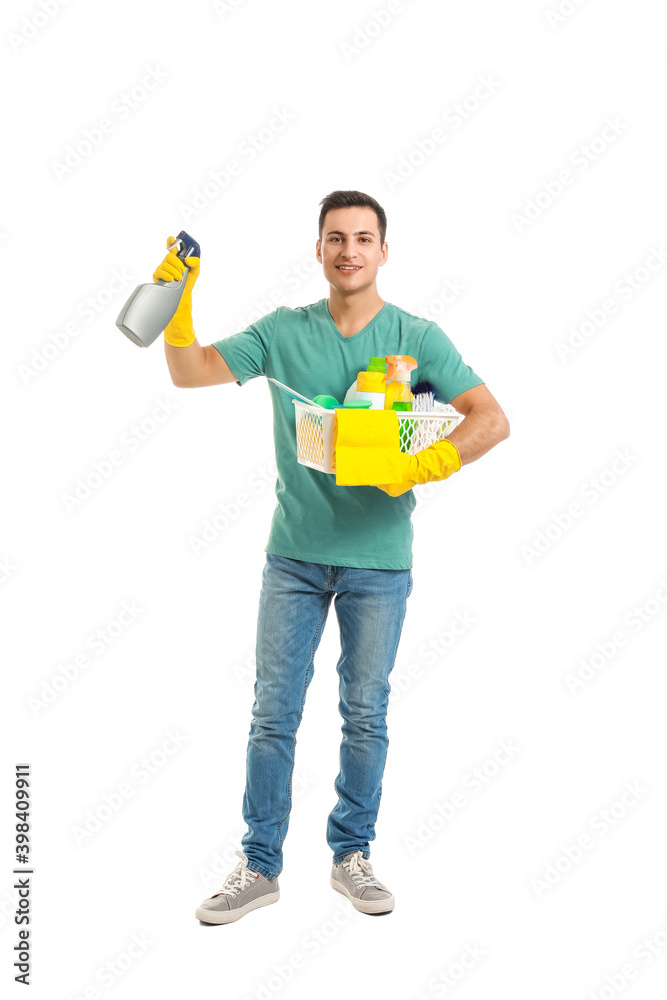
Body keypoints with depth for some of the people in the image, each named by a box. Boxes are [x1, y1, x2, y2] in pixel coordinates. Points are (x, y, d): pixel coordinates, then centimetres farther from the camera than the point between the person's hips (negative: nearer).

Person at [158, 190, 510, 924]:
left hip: (379, 559, -1)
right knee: (273, 713, 4)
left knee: (366, 714, 10)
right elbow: (189, 373, 2)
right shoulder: (282, 332, 3)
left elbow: (492, 419, -8)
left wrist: (432, 462, -24)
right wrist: (177, 301, -13)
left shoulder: (416, 337, -2)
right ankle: (259, 865, 16)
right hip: (294, 554, 1)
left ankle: (352, 856, 26)